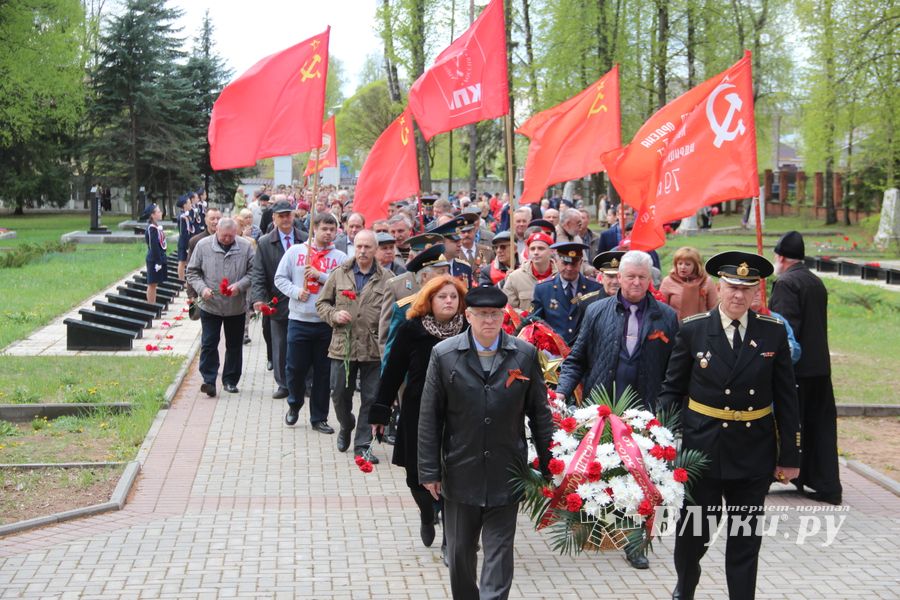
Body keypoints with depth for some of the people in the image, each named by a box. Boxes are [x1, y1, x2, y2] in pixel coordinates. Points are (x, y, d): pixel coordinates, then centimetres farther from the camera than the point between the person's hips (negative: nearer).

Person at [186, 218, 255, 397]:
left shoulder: (245, 247, -3)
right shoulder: (203, 246, -4)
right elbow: (192, 272, 2)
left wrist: (239, 286, -16)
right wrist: (202, 288, -14)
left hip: (236, 307, 1)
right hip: (210, 306, -1)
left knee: (234, 345, 10)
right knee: (208, 344, -3)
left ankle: (230, 380, 22)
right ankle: (209, 380, 0)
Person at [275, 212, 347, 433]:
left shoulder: (340, 257, 2)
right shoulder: (295, 251, 4)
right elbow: (280, 278, 5)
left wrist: (320, 275, -13)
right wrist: (295, 291, -11)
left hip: (327, 322, 0)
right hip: (299, 320, 0)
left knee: (323, 372, 7)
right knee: (295, 367, 5)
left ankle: (319, 417, 18)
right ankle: (294, 405, 32)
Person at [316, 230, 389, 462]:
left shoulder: (386, 278, 1)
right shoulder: (339, 274, 6)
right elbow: (322, 302, 12)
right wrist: (334, 315, -8)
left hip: (374, 349, -1)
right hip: (343, 345, 1)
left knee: (371, 398, 4)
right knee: (340, 395, 11)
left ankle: (362, 444, 16)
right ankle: (346, 427, 40)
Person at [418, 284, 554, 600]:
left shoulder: (526, 354, -3)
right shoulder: (443, 355, -5)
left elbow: (540, 414, 3)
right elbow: (429, 418, -2)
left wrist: (547, 465, 4)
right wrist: (429, 471, -3)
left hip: (506, 474, -1)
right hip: (460, 473, 1)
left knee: (499, 553, 1)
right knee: (460, 551, 15)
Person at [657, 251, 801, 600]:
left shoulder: (773, 332, -1)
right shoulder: (693, 330, -4)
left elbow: (786, 398, 2)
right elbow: (672, 389, 1)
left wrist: (789, 456, 1)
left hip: (754, 453, 1)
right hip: (701, 449, 0)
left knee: (746, 540, 9)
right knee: (692, 532, 11)